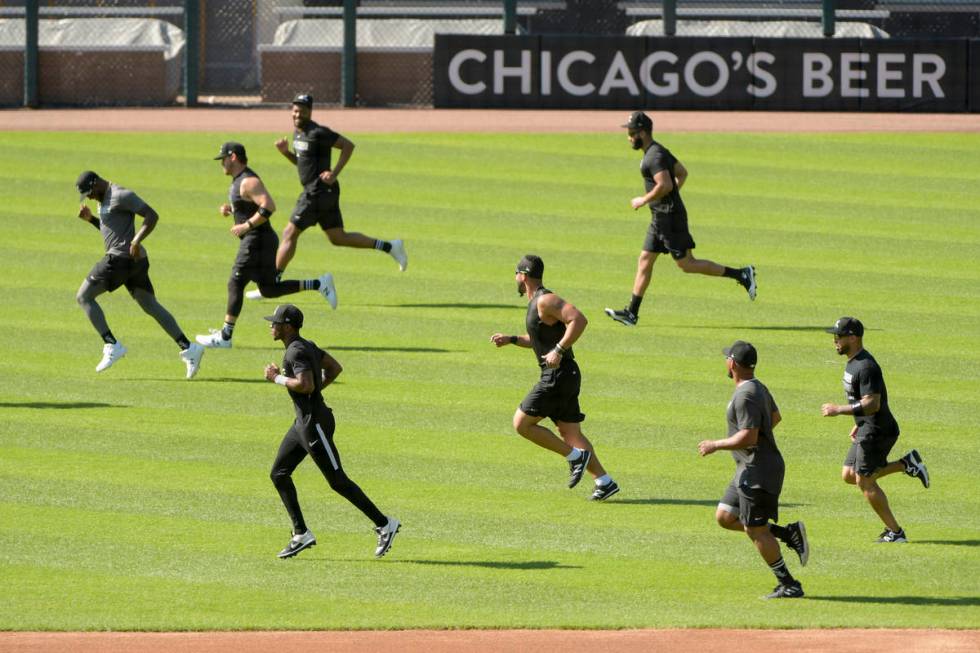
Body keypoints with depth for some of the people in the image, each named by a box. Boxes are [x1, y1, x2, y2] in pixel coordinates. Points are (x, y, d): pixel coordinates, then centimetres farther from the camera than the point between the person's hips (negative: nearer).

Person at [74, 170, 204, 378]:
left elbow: (152, 216, -17)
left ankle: (111, 346, -8)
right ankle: (188, 348, 3)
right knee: (150, 306, 10)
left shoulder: (121, 196, -13)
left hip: (121, 258, -10)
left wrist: (137, 240, -28)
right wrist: (90, 219, 14)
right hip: (135, 261, 10)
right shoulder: (105, 198, 18)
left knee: (84, 297, -3)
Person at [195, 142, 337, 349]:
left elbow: (268, 207, -28)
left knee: (236, 284, -7)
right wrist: (229, 209, 9)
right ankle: (319, 284, 15)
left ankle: (225, 337, -5)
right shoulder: (238, 180, 14)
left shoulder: (248, 182, -18)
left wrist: (246, 226, -24)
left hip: (258, 241, -11)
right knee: (269, 289, 13)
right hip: (254, 240, 11)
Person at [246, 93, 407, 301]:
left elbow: (348, 145, -16)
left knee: (289, 235, -5)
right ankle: (390, 247, 16)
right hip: (323, 193, 10)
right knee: (338, 238, 15)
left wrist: (334, 173, -20)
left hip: (320, 190, -10)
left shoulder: (318, 133, -16)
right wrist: (285, 152, 5)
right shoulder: (298, 133, 13)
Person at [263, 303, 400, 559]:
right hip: (303, 421, 10)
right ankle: (301, 534, 12)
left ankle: (384, 525, 3)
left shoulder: (296, 352, -18)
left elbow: (306, 385, -31)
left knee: (338, 481, -4)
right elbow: (335, 367, 19)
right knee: (279, 474, 10)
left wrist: (277, 378, -17)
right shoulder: (306, 345, 11)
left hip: (315, 423, -10)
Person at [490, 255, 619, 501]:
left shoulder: (545, 300, -15)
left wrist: (558, 351, -28)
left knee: (521, 423, -6)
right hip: (560, 376, 10)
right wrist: (511, 340, 21)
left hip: (559, 376, -10)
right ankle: (604, 482, 5)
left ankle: (575, 456, -5)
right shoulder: (536, 302, 17)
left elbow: (579, 319, -28)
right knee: (570, 433, 9)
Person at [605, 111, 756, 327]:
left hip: (670, 218, -11)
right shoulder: (659, 151, 14)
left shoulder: (655, 156, -18)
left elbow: (665, 185, -30)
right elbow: (682, 173, 25)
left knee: (687, 264, -6)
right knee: (645, 260, 10)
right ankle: (631, 312, 11)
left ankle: (741, 275, -3)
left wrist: (644, 200, -17)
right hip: (661, 218, 11)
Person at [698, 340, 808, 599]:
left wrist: (715, 445, -16)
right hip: (749, 469, 10)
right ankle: (789, 533, 12)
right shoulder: (759, 388, 11)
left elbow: (748, 437, -28)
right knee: (725, 517, 14)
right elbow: (775, 417, 27)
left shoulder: (745, 396, -21)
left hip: (758, 471, -10)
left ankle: (789, 586, 2)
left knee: (756, 531, -3)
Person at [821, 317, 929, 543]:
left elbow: (872, 404, -29)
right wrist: (859, 424, 22)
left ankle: (895, 532, 5)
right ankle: (905, 464, 15)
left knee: (864, 481, -3)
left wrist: (838, 410, -29)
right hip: (867, 430, 10)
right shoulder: (853, 363, 11)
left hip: (877, 431, -10)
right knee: (849, 475, 14)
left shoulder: (865, 367, -23)